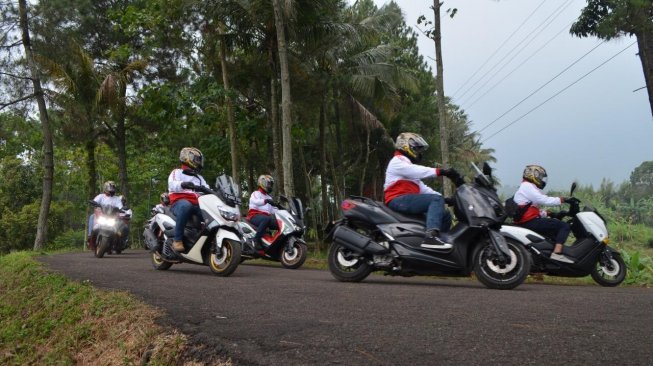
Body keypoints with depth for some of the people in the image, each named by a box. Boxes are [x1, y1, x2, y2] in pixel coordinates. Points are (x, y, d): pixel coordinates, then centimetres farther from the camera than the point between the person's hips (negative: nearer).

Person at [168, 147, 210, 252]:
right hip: (180, 202, -5)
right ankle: (177, 239, -38)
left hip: (196, 204, 5)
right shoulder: (177, 172, 13)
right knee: (186, 206, -42)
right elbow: (172, 184, -9)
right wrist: (183, 184, -31)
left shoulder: (199, 178, 31)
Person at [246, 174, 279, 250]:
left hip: (266, 216, 8)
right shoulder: (255, 193, 4)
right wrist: (266, 200, -41)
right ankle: (257, 239, -40)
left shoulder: (269, 197, 29)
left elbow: (273, 210, 19)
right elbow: (256, 201, -22)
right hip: (255, 216, -8)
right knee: (266, 219, -39)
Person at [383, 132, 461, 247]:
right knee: (437, 199, -27)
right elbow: (417, 171, -19)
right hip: (398, 200, -10)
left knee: (445, 215, 7)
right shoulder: (397, 161, 2)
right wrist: (440, 171, -28)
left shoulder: (409, 166, 33)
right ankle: (431, 236, -44)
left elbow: (422, 188, 24)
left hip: (408, 201, 10)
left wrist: (444, 197, 12)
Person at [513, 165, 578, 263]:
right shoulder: (527, 186, -7)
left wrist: (550, 213, 17)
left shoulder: (527, 187, 26)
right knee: (565, 226, -15)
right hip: (530, 221, -11)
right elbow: (545, 200, -19)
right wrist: (564, 199, -16)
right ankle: (557, 253, -27)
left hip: (525, 222, 11)